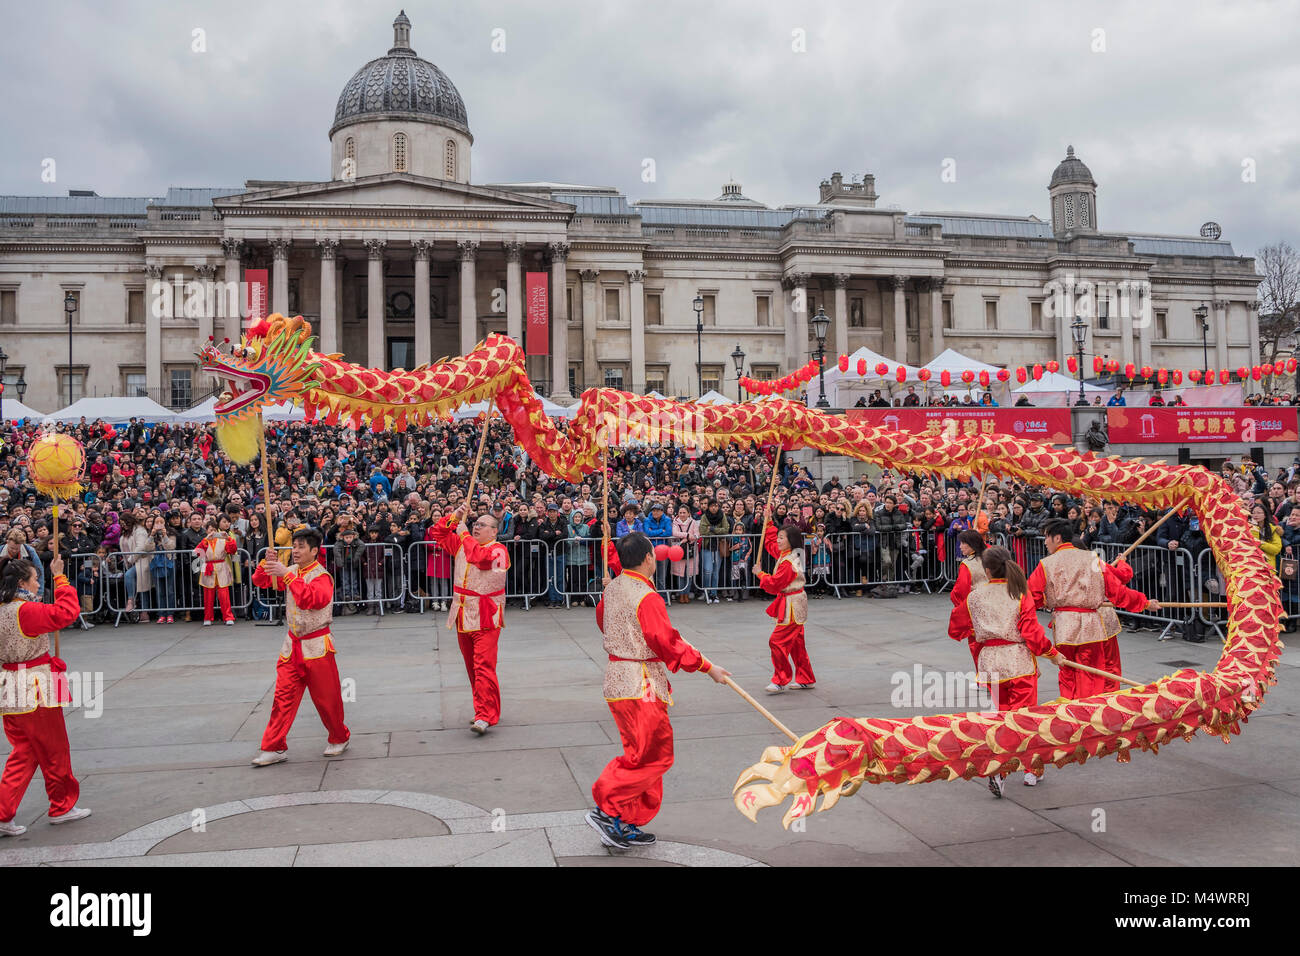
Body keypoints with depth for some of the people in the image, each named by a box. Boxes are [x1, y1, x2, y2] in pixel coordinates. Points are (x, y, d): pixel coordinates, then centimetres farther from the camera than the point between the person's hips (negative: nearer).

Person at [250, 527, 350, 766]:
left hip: (316, 646, -6)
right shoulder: (291, 571, 7)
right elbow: (261, 581, 9)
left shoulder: (322, 577, -14)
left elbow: (308, 599, -32)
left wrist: (287, 575, -34)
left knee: (326, 697, 5)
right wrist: (266, 564, -11)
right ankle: (275, 748, 7)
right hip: (292, 645, 6)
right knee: (283, 696, 3)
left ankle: (339, 738, 25)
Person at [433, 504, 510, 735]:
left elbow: (480, 557, -27)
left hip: (485, 618, -7)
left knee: (483, 666, -14)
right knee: (471, 666, 12)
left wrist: (464, 534, -14)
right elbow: (439, 534, 16)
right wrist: (455, 516, 2)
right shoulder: (462, 544, 14)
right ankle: (485, 708, 23)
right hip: (463, 615, 7)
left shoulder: (498, 550, -8)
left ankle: (485, 716, -15)